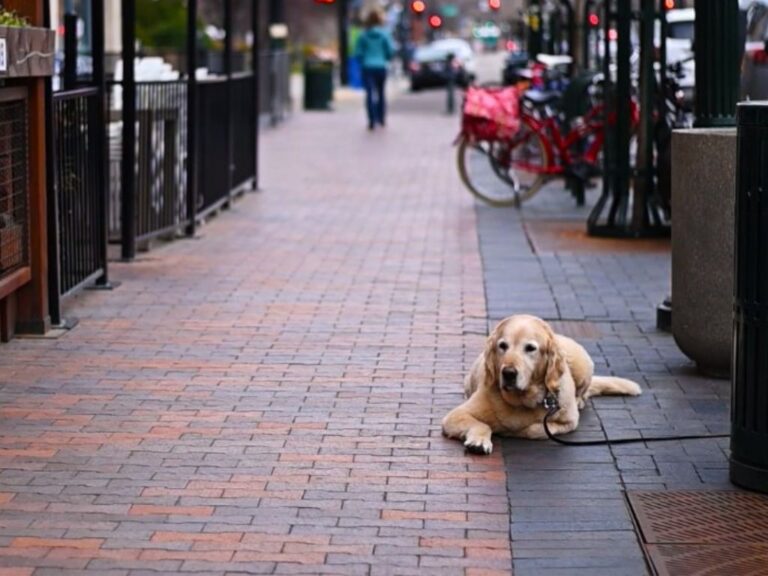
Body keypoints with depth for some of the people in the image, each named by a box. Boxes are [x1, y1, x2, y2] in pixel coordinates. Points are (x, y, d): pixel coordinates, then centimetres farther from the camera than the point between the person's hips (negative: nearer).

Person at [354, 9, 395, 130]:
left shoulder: (363, 35, -1)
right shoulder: (384, 34, -2)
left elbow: (358, 53, -1)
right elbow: (391, 51, -1)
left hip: (367, 67, -1)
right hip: (381, 67, 1)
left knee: (370, 94, -7)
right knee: (381, 93, 17)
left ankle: (372, 121, -18)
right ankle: (381, 119, 24)